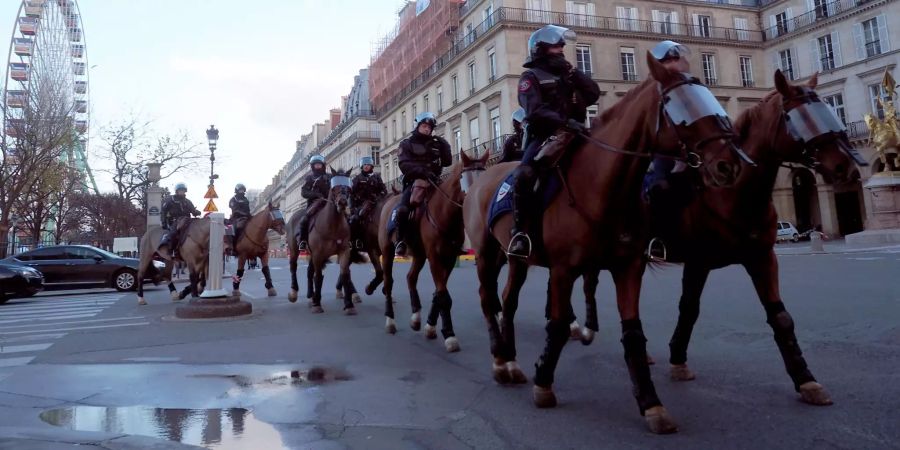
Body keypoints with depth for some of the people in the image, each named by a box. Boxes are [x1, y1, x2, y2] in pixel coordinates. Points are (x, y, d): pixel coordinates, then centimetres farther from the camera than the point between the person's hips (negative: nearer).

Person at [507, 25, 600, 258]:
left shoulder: (568, 76, 22)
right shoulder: (531, 77, 4)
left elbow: (593, 94, 9)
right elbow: (535, 111, -14)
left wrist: (571, 71, 1)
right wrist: (565, 121, -28)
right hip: (544, 138, -6)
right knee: (524, 175, -32)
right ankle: (520, 231, -26)